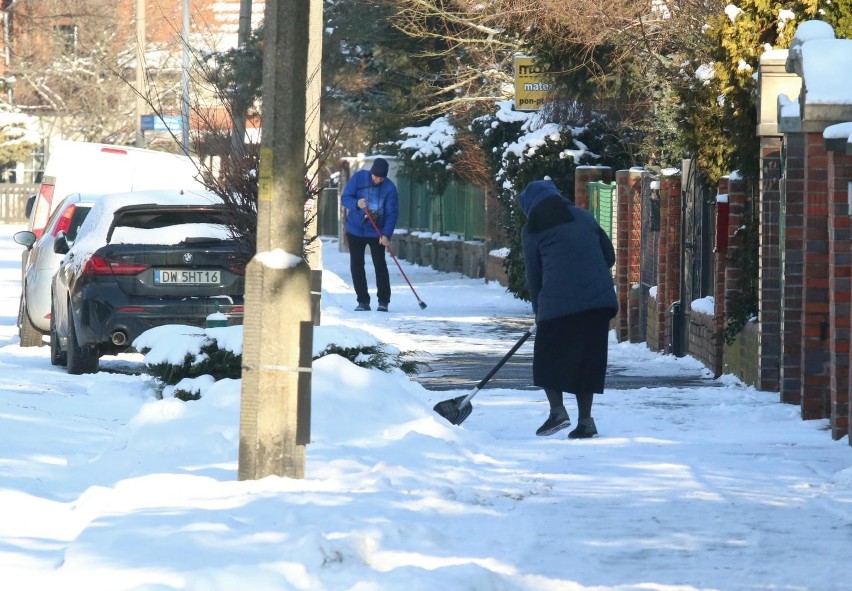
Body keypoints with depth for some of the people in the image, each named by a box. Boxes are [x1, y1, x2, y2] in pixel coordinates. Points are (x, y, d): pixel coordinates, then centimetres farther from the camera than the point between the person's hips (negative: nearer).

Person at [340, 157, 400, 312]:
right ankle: (363, 301, 10)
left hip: (377, 233, -2)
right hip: (355, 230, 2)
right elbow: (345, 198, -8)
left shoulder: (389, 187, -12)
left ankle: (383, 301, -1)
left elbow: (392, 213, -12)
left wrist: (386, 234, -23)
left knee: (380, 265, -8)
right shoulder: (358, 178, -9)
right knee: (356, 266, 3)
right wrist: (356, 204, -30)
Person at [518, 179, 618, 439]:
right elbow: (609, 256, 19)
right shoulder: (583, 217, 18)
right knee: (588, 357, 10)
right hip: (599, 298, 4)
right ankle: (585, 420, 7)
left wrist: (538, 311, 20)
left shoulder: (532, 230, 9)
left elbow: (533, 274, 10)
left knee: (547, 357, 10)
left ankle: (557, 410, -5)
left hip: (559, 299, -4)